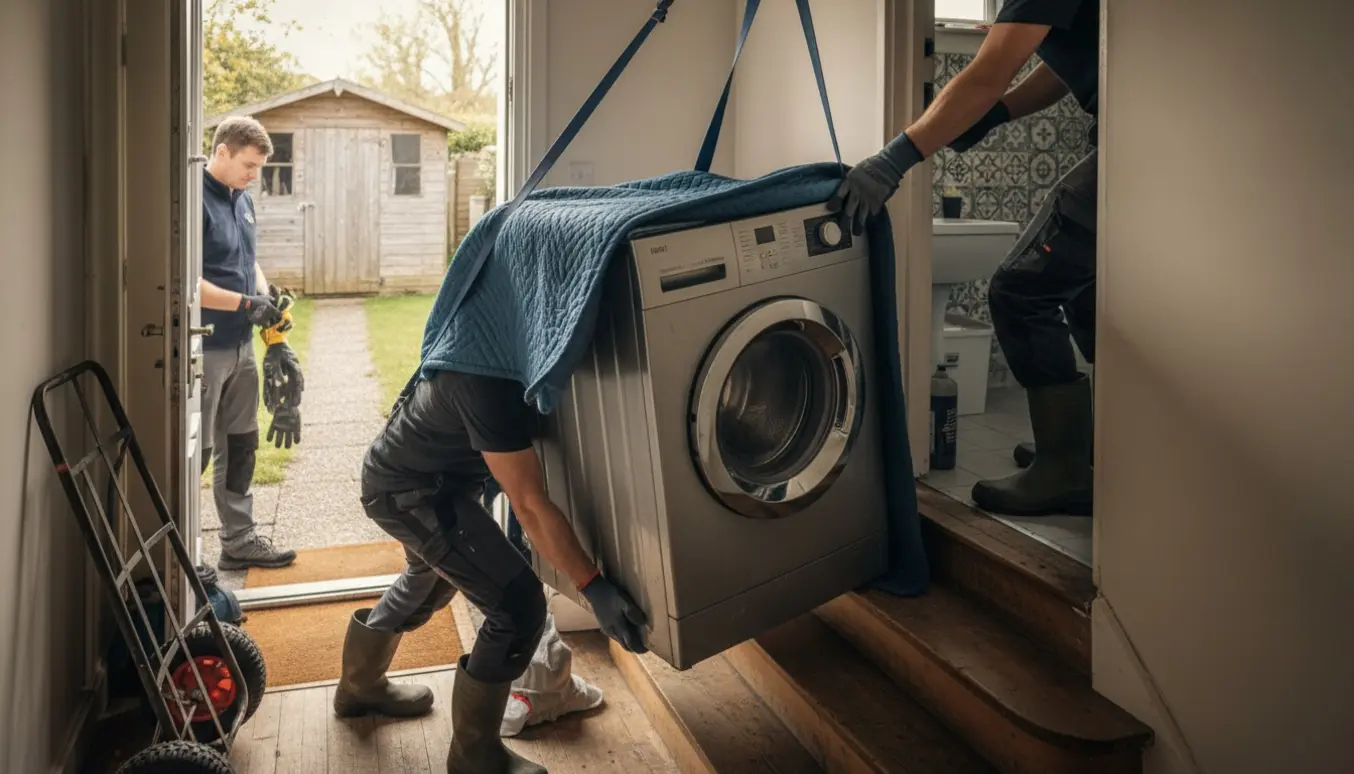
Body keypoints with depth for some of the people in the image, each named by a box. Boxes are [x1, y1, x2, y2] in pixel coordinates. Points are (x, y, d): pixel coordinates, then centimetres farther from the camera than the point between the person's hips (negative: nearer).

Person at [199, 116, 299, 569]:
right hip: (203, 348, -9)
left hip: (240, 346, 9)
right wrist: (246, 303, -20)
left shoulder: (242, 200, 11)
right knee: (197, 451, -1)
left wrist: (266, 296, 2)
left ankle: (239, 540, 25)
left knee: (240, 445, 14)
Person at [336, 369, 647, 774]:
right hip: (410, 487, -10)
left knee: (432, 579, 33)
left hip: (401, 470, 10)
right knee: (518, 605, -11)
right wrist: (595, 587, -29)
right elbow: (530, 505, -32)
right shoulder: (490, 385, -33)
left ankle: (359, 685, 57)